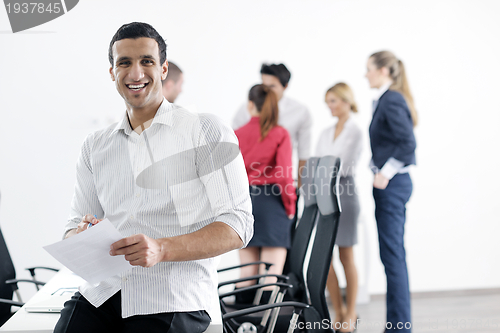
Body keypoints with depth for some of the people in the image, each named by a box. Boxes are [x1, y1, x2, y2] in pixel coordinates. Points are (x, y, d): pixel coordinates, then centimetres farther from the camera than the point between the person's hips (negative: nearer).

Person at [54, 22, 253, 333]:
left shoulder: (207, 132, 0)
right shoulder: (95, 147, 16)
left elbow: (238, 226, -7)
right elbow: (76, 224, 17)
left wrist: (162, 249, -22)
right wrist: (80, 236, -9)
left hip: (173, 300, -3)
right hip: (101, 291, 4)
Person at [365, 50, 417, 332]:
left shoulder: (391, 100, -14)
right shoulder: (385, 100, 15)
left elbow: (408, 143, -23)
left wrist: (385, 174, -19)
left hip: (392, 184, -10)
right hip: (394, 184, 10)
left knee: (392, 255, -5)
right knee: (395, 256, 13)